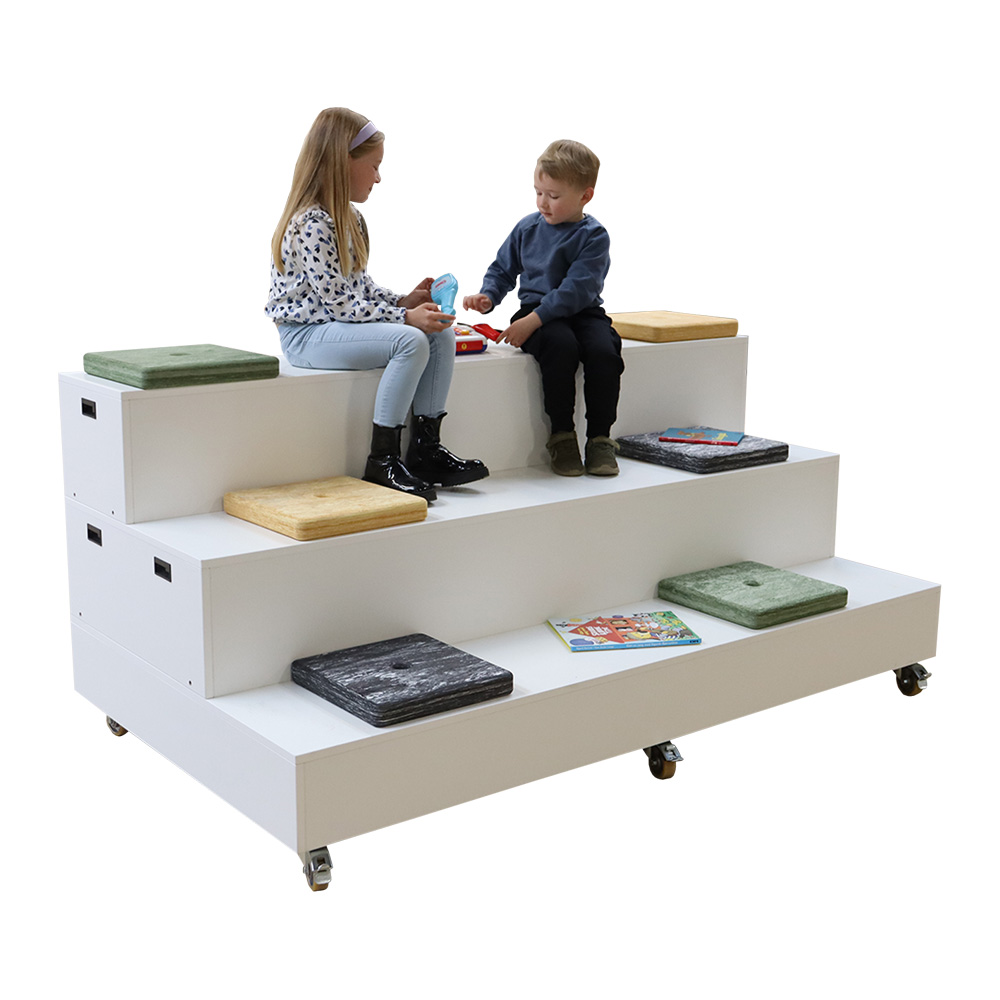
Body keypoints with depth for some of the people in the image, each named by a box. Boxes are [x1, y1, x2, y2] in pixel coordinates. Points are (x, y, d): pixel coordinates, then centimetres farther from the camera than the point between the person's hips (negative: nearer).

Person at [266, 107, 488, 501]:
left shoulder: (350, 218, 13)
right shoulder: (310, 225, -20)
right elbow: (339, 305, -22)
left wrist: (404, 301, 0)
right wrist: (404, 317, -21)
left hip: (341, 323, 10)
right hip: (308, 335, -10)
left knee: (441, 336, -5)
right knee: (409, 342, -28)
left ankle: (425, 448, 0)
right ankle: (382, 461, -21)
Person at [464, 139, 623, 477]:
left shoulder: (593, 236, -6)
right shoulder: (528, 227, 8)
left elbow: (576, 289, -17)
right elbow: (503, 269, 20)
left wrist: (533, 320, -24)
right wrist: (488, 296, -2)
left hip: (582, 311, -1)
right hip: (535, 310, 1)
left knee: (604, 351, -31)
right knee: (561, 347, -32)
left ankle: (600, 437, -14)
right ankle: (561, 435, -18)